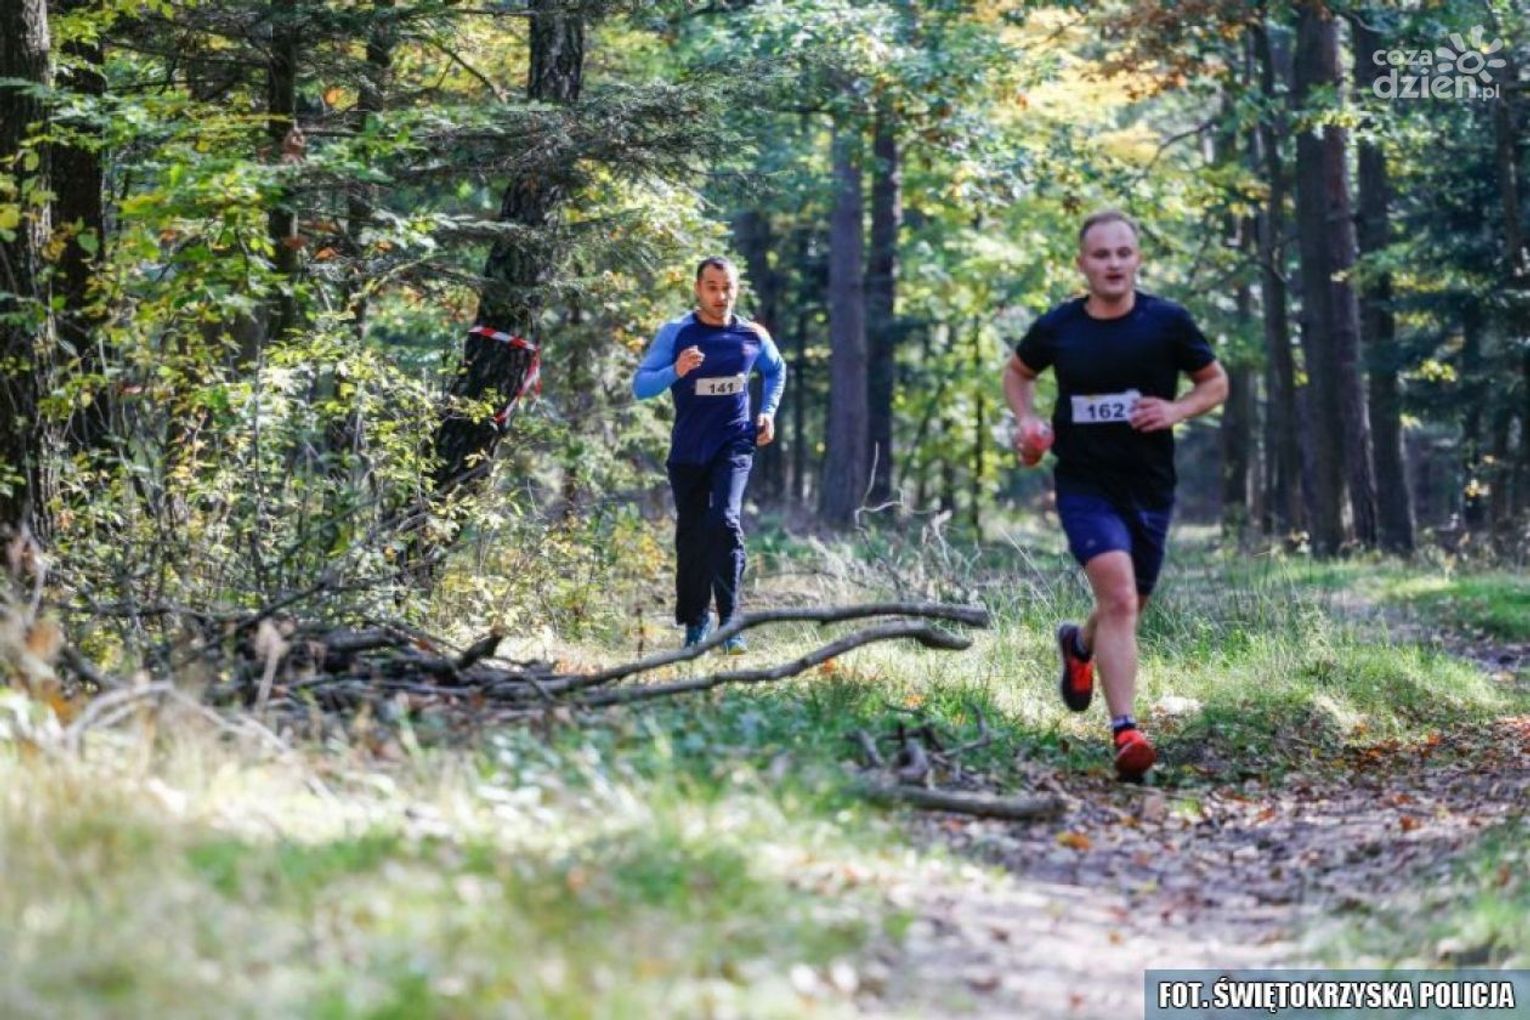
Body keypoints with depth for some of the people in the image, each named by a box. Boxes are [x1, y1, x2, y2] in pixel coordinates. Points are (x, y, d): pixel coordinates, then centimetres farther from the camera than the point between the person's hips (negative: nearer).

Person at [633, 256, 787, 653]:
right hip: (688, 452, 1)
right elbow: (640, 386, -12)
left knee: (724, 522, -20)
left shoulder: (752, 335, 1)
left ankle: (730, 624, -18)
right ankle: (695, 625, 22)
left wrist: (768, 411, 8)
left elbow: (776, 370, 22)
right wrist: (675, 371, -30)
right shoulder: (676, 333, -6)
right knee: (691, 536, 8)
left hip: (734, 446, -1)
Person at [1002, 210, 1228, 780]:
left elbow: (1216, 383, 8)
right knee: (1119, 597, -22)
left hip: (1150, 487, 2)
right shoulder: (1057, 328, -2)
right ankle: (1126, 733, -22)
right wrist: (1026, 421, -1)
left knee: (1128, 609, 16)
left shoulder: (1168, 322, -3)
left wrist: (1177, 410, -12)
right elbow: (1017, 372, 18)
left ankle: (1079, 646, 53)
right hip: (1084, 484, -2)